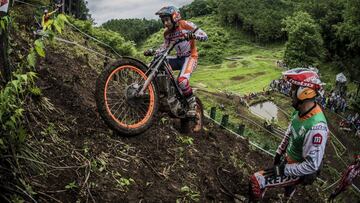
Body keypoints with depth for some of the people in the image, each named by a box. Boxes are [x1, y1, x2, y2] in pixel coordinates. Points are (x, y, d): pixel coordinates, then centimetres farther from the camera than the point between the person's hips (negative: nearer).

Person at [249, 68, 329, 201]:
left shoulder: (316, 127, -38)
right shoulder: (300, 111, -10)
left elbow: (312, 165, -33)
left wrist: (283, 170, -24)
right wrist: (279, 152, 12)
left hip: (299, 170, -8)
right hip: (288, 160, 8)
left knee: (256, 182, -15)